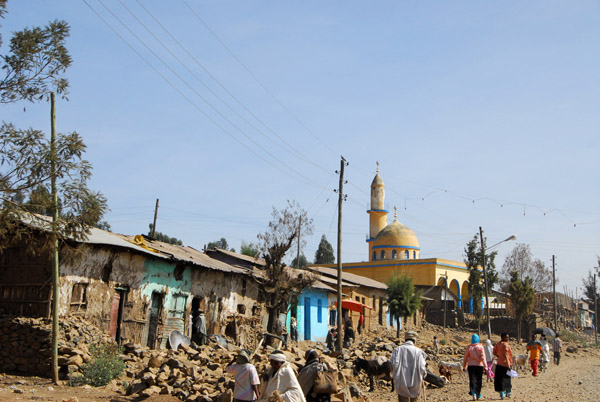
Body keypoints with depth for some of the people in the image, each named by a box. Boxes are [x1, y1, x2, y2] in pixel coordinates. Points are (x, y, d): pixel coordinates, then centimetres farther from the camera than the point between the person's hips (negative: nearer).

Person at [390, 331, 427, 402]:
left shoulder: (398, 349, -2)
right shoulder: (418, 351, -3)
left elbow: (393, 364, -13)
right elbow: (422, 368, -9)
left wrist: (394, 376, 4)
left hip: (402, 383, -1)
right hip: (415, 384, 1)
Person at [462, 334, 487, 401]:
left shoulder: (469, 347, 1)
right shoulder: (480, 347, -2)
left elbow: (465, 358, 5)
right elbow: (483, 357, -9)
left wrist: (464, 366, 14)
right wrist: (485, 365, -9)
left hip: (471, 366, 0)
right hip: (479, 365, 0)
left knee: (472, 380, -3)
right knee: (478, 380, 12)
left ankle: (473, 393, -27)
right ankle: (478, 395, 19)